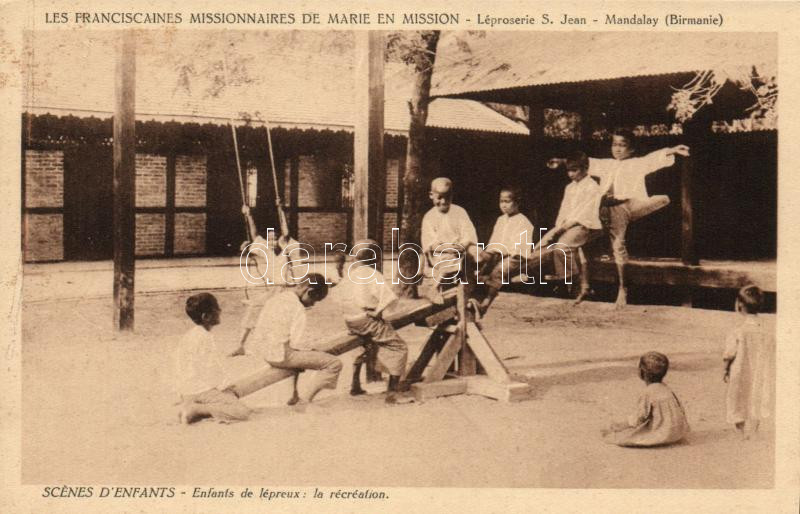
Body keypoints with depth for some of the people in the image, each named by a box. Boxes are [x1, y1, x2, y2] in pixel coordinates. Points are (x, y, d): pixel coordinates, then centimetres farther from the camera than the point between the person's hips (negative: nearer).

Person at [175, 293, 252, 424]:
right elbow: (212, 367, -16)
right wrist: (225, 388, -4)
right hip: (203, 390, -10)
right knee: (243, 412, -14)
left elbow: (178, 370, 18)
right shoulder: (205, 336, -15)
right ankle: (197, 409, -17)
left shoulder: (188, 336, 15)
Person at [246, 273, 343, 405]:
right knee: (334, 364, -5)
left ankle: (293, 396, 39)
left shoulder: (275, 297, 12)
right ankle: (307, 401, -2)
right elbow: (295, 344, -16)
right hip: (278, 355, -9)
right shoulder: (298, 308, -12)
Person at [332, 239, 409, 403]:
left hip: (348, 321, 8)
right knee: (398, 348, 1)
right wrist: (378, 310, -9)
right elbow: (391, 297, -22)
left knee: (362, 345, 35)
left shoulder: (348, 273, 11)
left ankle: (355, 385, 37)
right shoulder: (373, 274, -10)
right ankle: (392, 392, -7)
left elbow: (334, 294, 21)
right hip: (367, 320, -7)